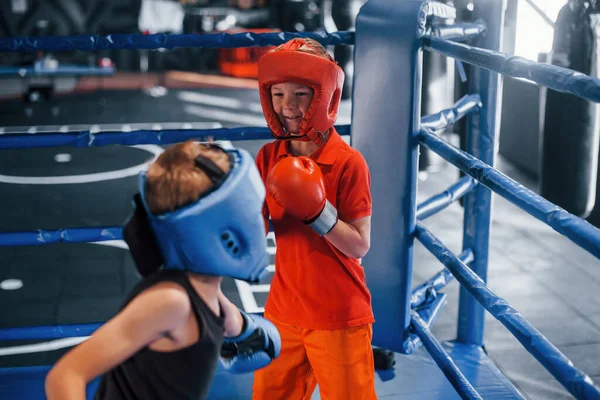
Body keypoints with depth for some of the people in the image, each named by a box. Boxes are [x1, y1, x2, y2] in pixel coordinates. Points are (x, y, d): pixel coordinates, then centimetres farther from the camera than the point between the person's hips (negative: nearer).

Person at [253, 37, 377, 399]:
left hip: (339, 318, -5)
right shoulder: (269, 158, -1)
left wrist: (317, 212, -28)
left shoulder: (348, 163, -16)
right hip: (283, 312, 5)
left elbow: (360, 247, -15)